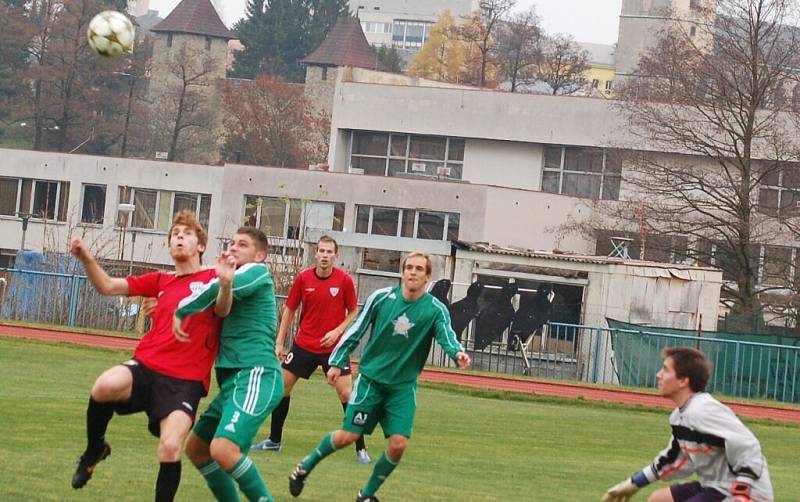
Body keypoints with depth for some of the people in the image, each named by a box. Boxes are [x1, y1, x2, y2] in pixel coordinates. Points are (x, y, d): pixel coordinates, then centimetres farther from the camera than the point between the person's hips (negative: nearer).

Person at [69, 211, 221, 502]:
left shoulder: (212, 278, 7)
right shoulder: (160, 281, 19)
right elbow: (107, 287, 17)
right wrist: (86, 258, 0)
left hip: (185, 380, -3)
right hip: (146, 367, 3)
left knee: (170, 448, -22)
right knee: (106, 385, -30)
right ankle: (95, 449, -2)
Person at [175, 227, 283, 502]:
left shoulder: (258, 272, -2)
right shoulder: (237, 280, 23)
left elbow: (214, 290, -19)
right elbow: (222, 309, -1)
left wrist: (179, 312, -4)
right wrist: (225, 282, -22)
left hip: (256, 376, -10)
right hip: (233, 379, 10)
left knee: (223, 449, -27)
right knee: (196, 447, 16)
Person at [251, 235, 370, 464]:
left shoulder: (344, 280, -9)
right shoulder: (303, 278, -4)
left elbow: (353, 312, 0)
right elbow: (289, 310, 6)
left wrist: (338, 331, -15)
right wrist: (279, 342, 3)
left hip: (333, 346, -3)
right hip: (304, 344, 3)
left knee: (346, 393, -10)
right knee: (282, 386, 3)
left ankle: (360, 448, -3)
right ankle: (274, 440, 19)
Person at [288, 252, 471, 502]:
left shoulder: (435, 310, -8)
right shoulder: (381, 298, -7)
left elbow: (447, 336, -24)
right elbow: (356, 330, 3)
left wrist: (458, 353, -46)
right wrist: (337, 362, 3)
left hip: (404, 385, 1)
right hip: (370, 378, -1)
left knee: (398, 443, -11)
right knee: (348, 436, -6)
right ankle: (305, 467, 20)